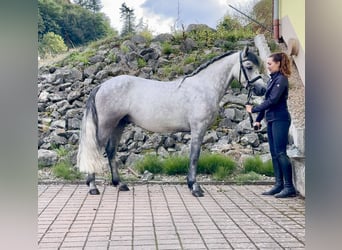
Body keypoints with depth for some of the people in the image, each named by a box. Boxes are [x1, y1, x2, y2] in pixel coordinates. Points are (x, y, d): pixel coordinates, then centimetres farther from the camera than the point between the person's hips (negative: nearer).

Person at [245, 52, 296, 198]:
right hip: (271, 120, 9)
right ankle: (279, 185, 13)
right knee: (274, 154, 9)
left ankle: (289, 187, -6)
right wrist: (258, 119, 15)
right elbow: (267, 100, 18)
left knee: (280, 153, -10)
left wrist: (254, 109, -14)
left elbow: (272, 100, -19)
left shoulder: (281, 79, -11)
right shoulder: (272, 79, 17)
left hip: (280, 120, -9)